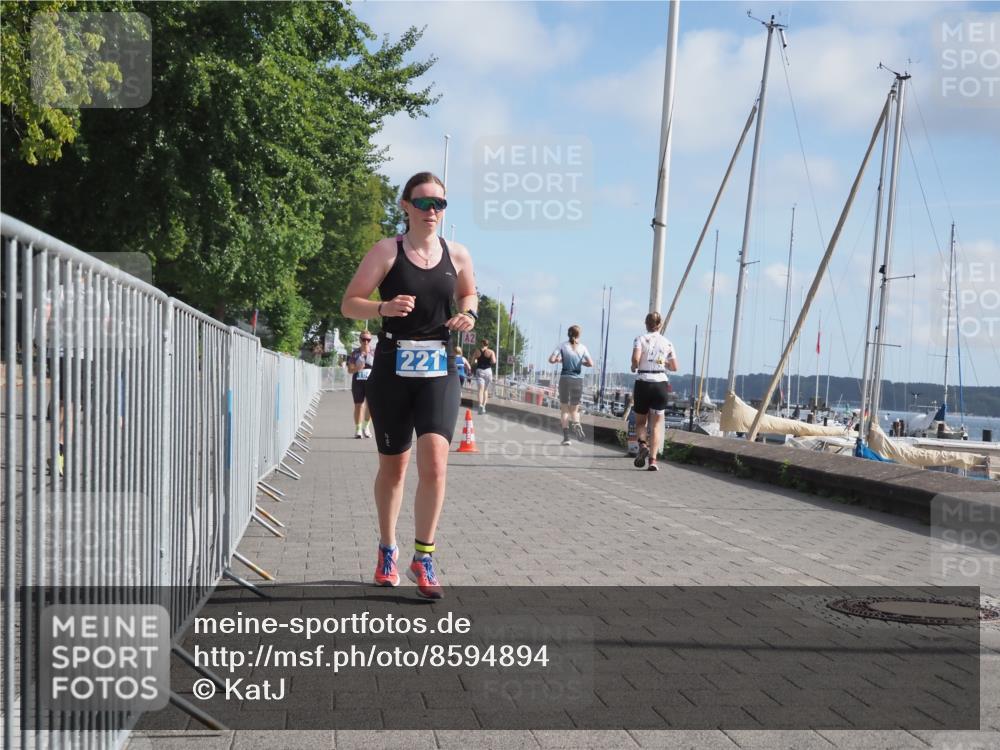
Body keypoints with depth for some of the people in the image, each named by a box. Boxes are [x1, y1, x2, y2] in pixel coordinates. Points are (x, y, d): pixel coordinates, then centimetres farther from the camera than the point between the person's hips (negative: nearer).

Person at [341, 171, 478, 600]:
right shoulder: (387, 251, -3)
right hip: (392, 368, -1)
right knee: (393, 466, 11)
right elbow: (350, 303, -3)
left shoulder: (457, 256, 5)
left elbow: (469, 293, 24)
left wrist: (468, 313, 2)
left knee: (435, 462, -16)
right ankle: (387, 550, 32)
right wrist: (383, 308, -23)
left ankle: (423, 557, -3)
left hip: (439, 370, 1)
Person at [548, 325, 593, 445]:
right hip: (578, 380, 1)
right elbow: (591, 364, -3)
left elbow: (551, 360, -9)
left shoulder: (563, 346, -1)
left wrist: (560, 360, 10)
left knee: (564, 408, 7)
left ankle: (566, 436, -2)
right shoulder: (582, 348, 1)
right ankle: (576, 424, -20)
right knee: (574, 409, 13)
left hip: (565, 379, -1)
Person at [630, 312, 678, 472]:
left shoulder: (640, 339, -2)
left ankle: (642, 444, -16)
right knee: (657, 423, 7)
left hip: (643, 383, -1)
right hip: (660, 383, 1)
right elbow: (674, 367, 8)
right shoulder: (667, 343, 6)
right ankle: (653, 458, -6)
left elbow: (636, 358, -19)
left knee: (640, 421, 14)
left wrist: (634, 367, 2)